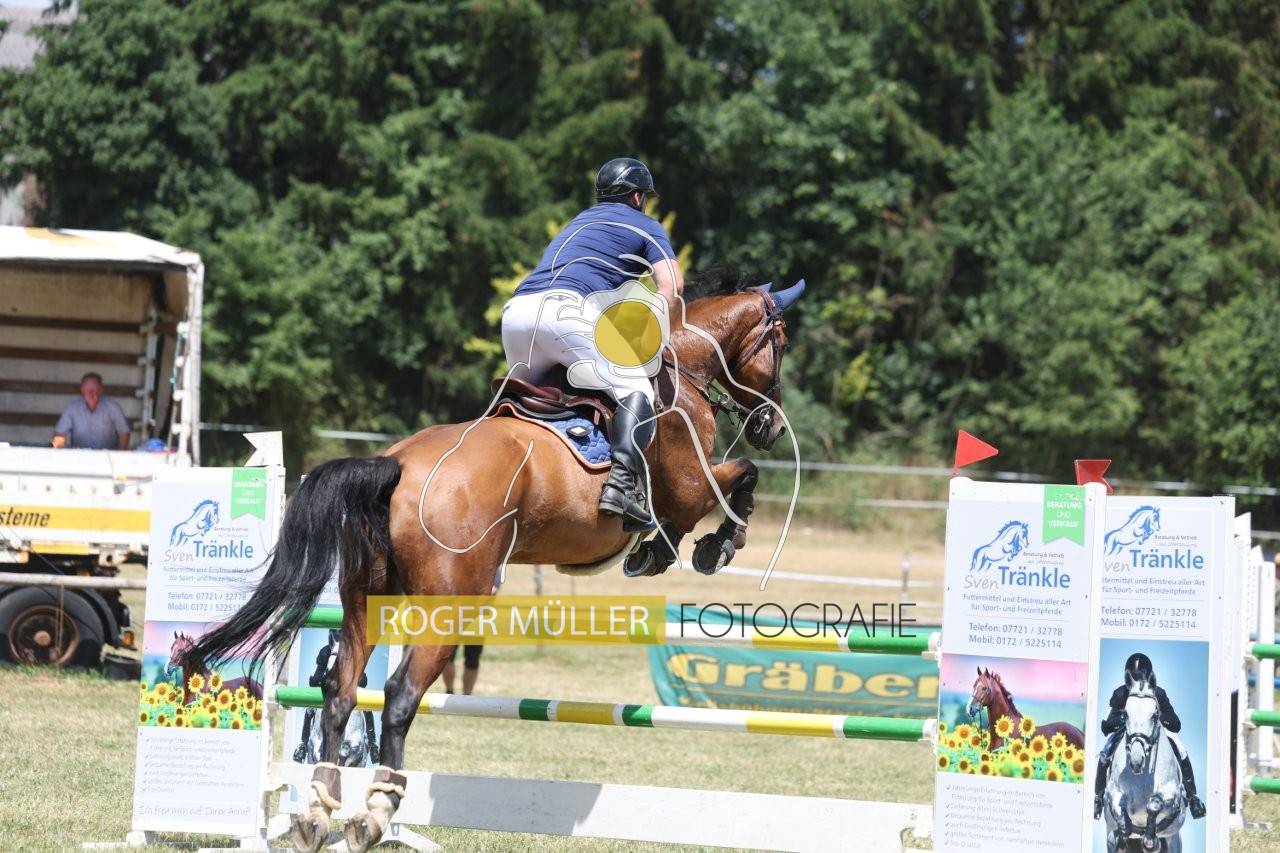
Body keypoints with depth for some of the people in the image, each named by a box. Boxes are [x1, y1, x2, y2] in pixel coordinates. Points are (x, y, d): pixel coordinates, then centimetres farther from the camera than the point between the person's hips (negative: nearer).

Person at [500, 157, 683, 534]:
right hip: (563, 309, -7)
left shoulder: (580, 221, 38)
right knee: (636, 392, -9)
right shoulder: (646, 226, 19)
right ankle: (623, 482, -31)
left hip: (515, 312, 7)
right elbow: (671, 282, 4)